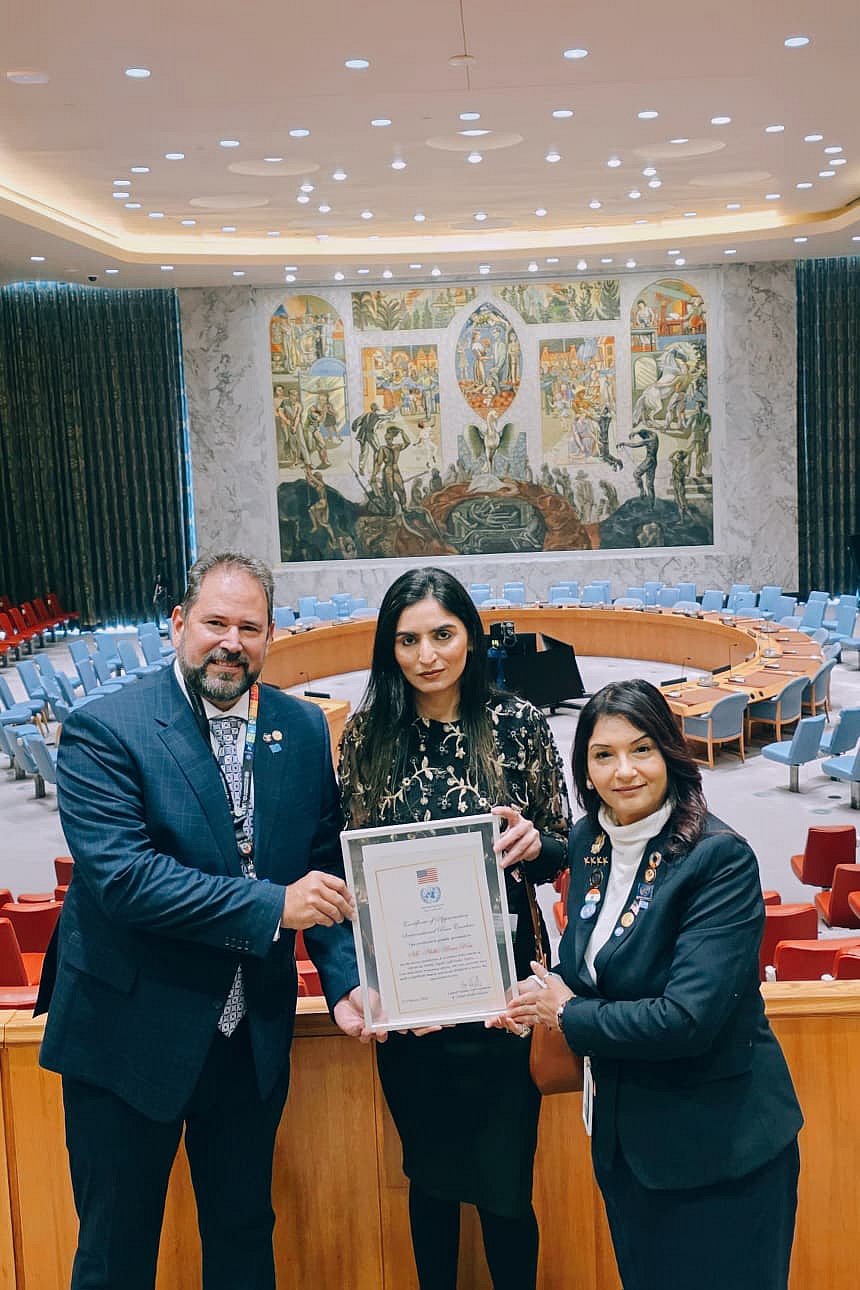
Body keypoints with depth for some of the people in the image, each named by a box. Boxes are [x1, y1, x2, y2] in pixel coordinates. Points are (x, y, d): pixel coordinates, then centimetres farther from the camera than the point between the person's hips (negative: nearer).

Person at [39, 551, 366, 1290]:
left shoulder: (304, 730, 1)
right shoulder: (104, 731, -14)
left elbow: (328, 869, 3)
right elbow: (120, 875, -24)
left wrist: (346, 980, -11)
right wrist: (270, 905, -26)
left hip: (254, 1037, 4)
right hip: (130, 1035, -4)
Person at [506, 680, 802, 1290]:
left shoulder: (720, 858, -22)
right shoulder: (589, 840, -1)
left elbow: (689, 1017, -28)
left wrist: (569, 1015, -15)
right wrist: (540, 997, -10)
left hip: (718, 1142, -6)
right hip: (624, 1132, 6)